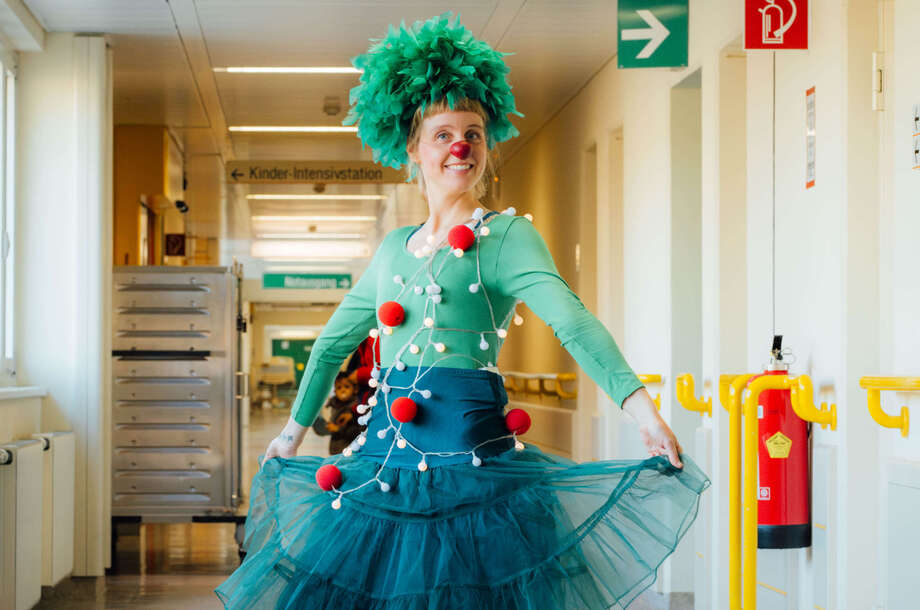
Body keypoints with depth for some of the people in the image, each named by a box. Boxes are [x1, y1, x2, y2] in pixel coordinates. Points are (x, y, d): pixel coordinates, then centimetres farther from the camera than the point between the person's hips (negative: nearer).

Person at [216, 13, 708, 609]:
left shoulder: (505, 235, -2)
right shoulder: (396, 246, 17)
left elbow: (572, 320, -17)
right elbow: (335, 341, 27)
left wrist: (641, 407, -30)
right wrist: (295, 429, 32)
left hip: (466, 448, -6)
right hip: (385, 450, 6)